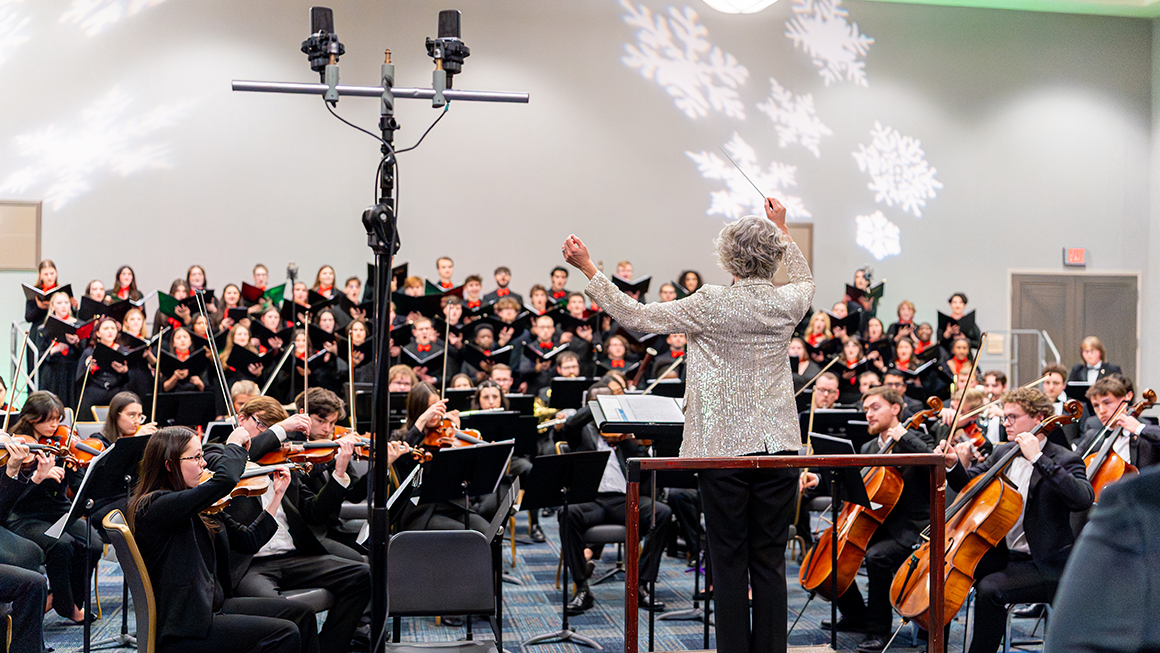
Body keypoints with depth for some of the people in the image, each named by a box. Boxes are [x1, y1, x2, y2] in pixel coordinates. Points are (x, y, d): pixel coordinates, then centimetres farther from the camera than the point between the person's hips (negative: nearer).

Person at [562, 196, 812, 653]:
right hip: (777, 445, 3)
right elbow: (806, 281, 25)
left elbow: (635, 317, -9)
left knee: (729, 561, 6)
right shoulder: (788, 302, -1)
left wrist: (588, 269, -3)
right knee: (770, 560, 8)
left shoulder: (711, 304, -12)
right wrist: (782, 229, 33)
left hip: (724, 447, -3)